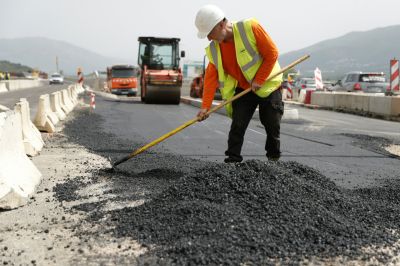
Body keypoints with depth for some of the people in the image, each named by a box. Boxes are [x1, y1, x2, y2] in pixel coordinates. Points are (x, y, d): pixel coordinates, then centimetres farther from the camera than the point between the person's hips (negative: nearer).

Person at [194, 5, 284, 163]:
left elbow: (272, 53, -19)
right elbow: (211, 78, -10)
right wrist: (205, 106, -19)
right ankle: (232, 160, 4)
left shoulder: (250, 28, -23)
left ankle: (274, 159, 24)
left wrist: (258, 80, -19)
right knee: (237, 126, -6)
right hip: (243, 89, 3)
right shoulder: (214, 49, -8)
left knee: (272, 126, 4)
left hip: (268, 86, -3)